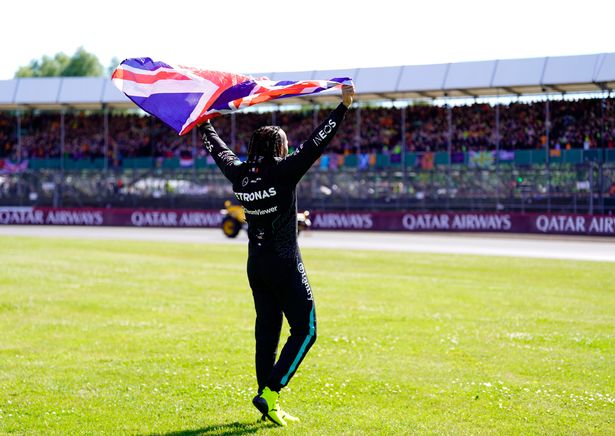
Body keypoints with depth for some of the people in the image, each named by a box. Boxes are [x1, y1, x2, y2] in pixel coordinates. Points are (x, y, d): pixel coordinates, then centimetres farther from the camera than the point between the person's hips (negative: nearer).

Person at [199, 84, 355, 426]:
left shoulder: (240, 174, 3)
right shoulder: (284, 170, -12)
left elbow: (219, 150, 20)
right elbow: (317, 143, -15)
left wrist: (204, 126, 38)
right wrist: (344, 106, -14)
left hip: (256, 266, 6)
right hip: (285, 266, -6)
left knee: (266, 331, 11)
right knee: (304, 330, 0)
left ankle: (269, 405, 12)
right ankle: (269, 392, -12)